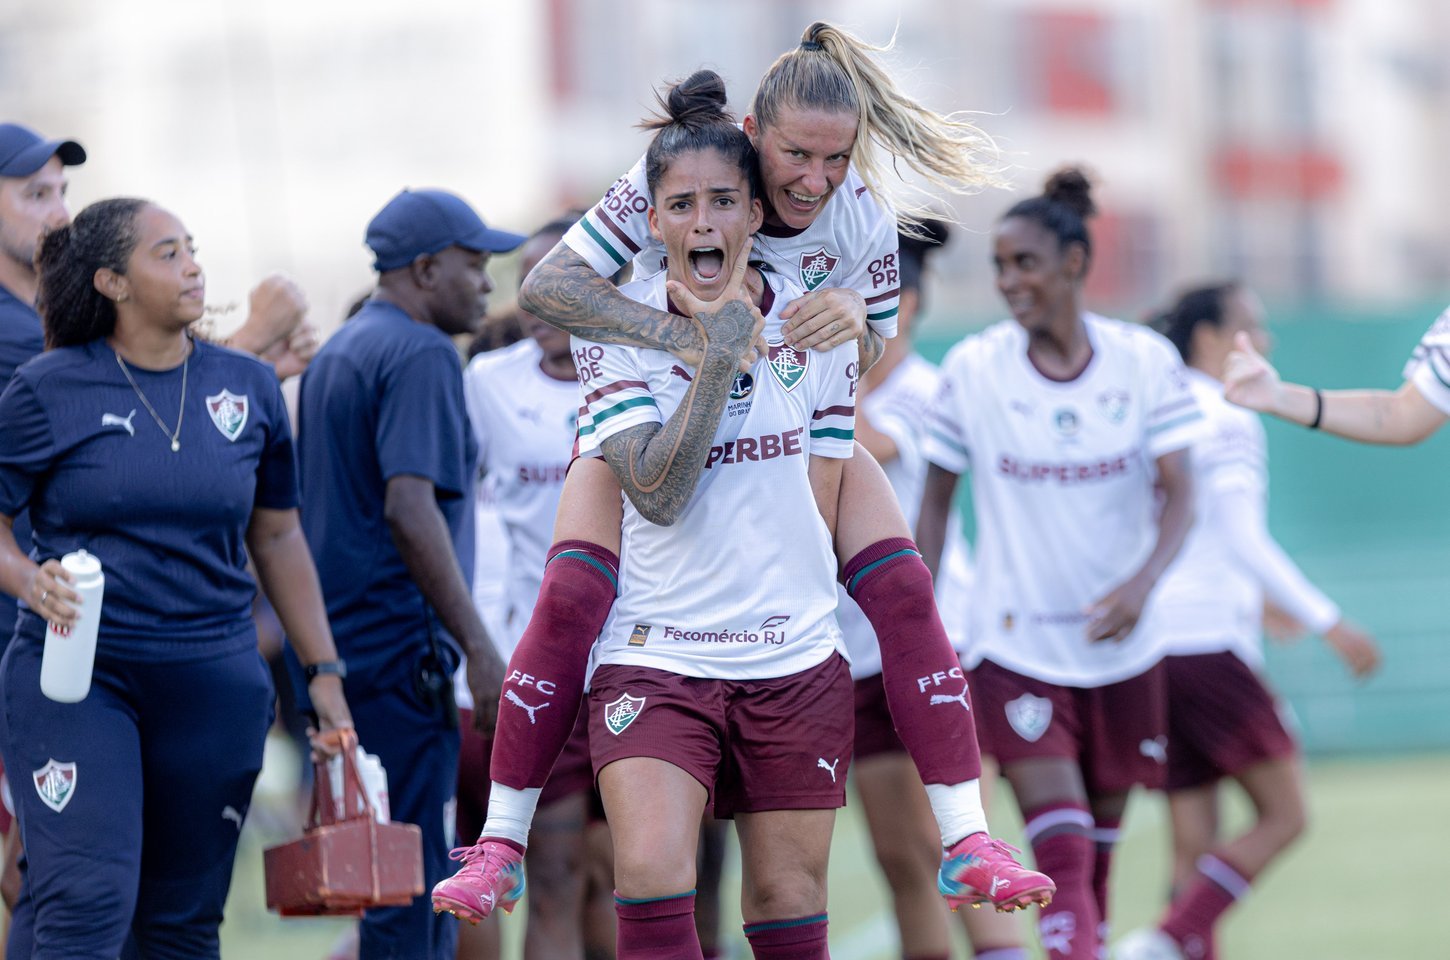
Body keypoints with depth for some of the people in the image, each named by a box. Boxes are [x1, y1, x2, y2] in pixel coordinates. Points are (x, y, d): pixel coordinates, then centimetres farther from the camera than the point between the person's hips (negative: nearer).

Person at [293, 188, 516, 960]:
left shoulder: (334, 355, 18)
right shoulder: (421, 354, -11)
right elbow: (409, 507, -22)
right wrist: (478, 647, -21)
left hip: (336, 641, 9)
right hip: (397, 642, -9)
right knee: (415, 876, -8)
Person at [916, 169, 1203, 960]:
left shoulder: (1145, 360, -4)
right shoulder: (972, 369, -5)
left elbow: (1178, 495, -8)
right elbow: (936, 502, 4)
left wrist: (1142, 580, -26)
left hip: (1120, 646, 2)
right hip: (1015, 648, -2)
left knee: (1099, 846, 12)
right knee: (1060, 856, -15)